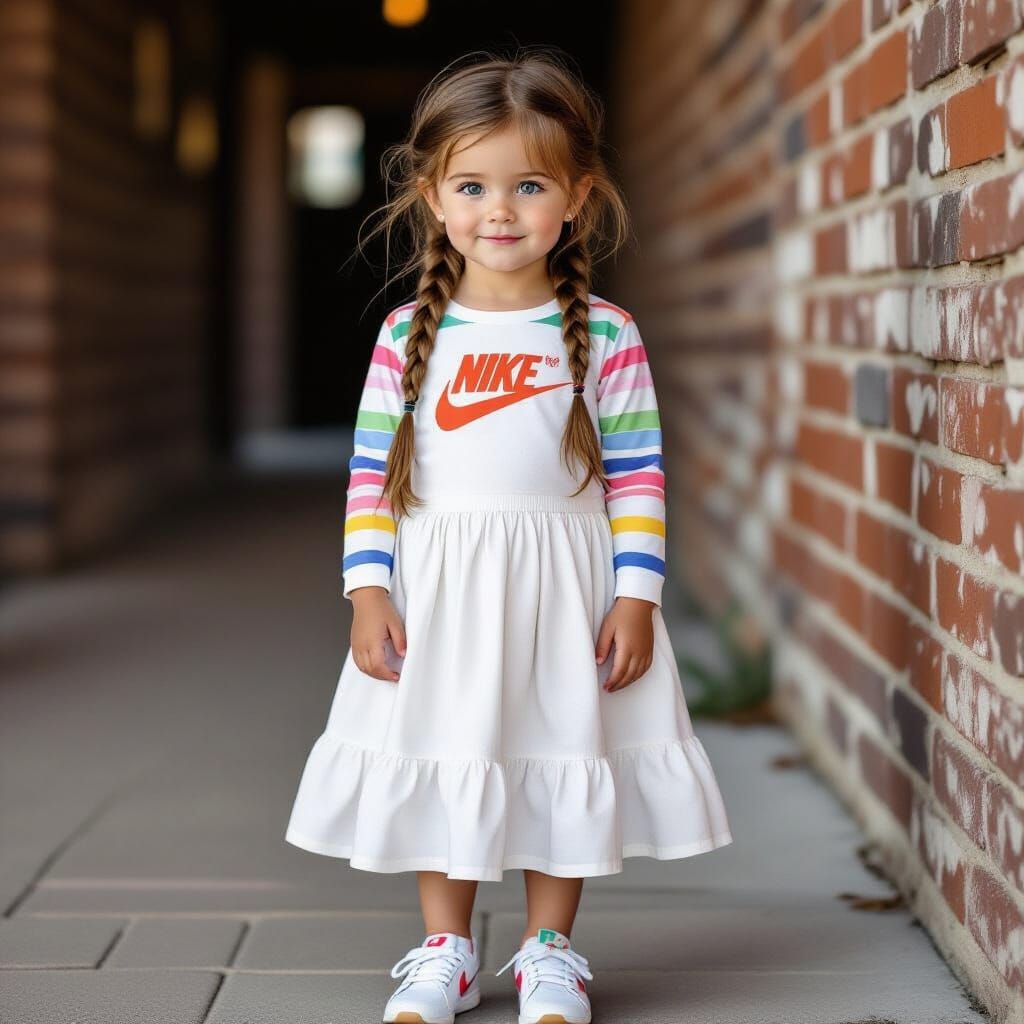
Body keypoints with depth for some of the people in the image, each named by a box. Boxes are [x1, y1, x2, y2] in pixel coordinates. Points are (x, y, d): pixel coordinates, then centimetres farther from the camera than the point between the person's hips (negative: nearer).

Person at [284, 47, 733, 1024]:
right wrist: (367, 592, -5)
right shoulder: (408, 336, 1)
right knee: (439, 761, 9)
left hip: (562, 591, -1)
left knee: (561, 760, 7)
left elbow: (638, 478, -2)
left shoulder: (607, 338, -3)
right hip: (436, 590, 1)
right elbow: (372, 474, 2)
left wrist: (635, 597, -7)